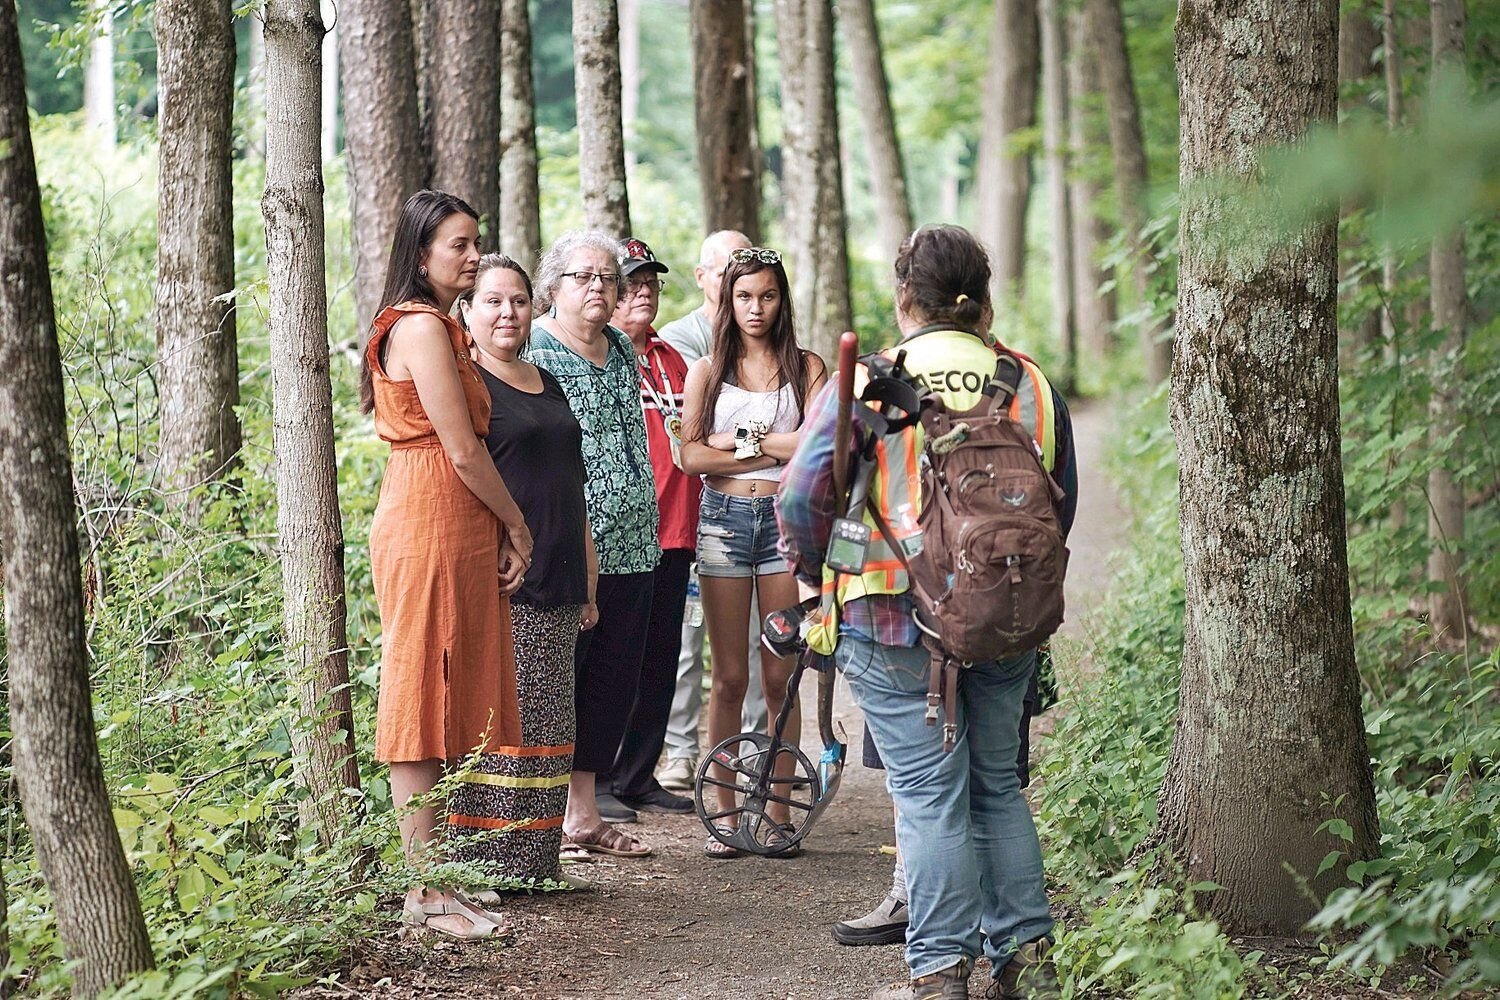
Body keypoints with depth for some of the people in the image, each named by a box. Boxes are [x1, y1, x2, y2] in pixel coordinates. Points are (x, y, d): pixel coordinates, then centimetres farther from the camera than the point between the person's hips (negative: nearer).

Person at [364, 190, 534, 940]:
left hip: (457, 530, 10)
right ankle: (426, 891, -4)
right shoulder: (423, 328, -12)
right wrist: (516, 527, -3)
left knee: (448, 704, 11)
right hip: (433, 530, -10)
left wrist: (502, 531, 10)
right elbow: (464, 452, -15)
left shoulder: (434, 328, 19)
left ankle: (433, 875, 16)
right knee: (424, 704, -7)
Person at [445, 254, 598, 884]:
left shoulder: (547, 383, 20)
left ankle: (535, 862, 14)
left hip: (554, 584, 8)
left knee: (546, 726, 9)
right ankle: (484, 861, -4)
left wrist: (587, 583, 20)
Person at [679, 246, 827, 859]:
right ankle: (724, 813, 5)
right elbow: (691, 455, -3)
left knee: (779, 676, 1)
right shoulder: (706, 370, 10)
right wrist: (772, 451, -8)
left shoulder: (806, 368, 8)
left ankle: (779, 812, 7)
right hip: (724, 519, 0)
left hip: (786, 519, 0)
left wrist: (737, 440, -6)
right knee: (730, 677, 1)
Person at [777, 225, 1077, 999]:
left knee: (929, 795, -1)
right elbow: (1062, 503, 13)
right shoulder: (1030, 385, 5)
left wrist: (813, 572, 5)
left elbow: (802, 494, -12)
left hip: (896, 621, -4)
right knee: (999, 786, 17)